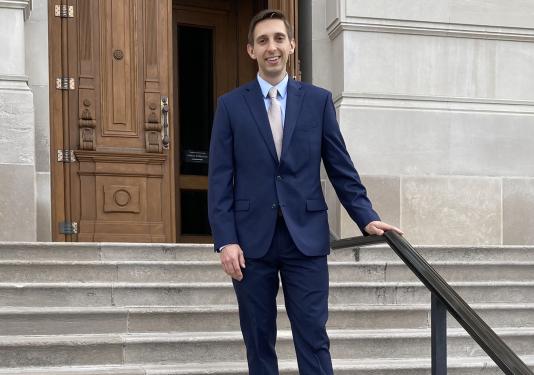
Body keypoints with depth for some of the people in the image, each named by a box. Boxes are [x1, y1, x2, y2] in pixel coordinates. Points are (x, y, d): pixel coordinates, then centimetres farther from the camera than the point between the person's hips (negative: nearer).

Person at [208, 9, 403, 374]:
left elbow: (341, 167, 8)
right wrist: (225, 239, -8)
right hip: (252, 239, 0)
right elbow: (220, 178, 1)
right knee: (259, 342, 7)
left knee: (313, 339, -2)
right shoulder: (231, 105, 5)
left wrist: (367, 218, -3)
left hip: (306, 237, 0)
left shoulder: (319, 100, 7)